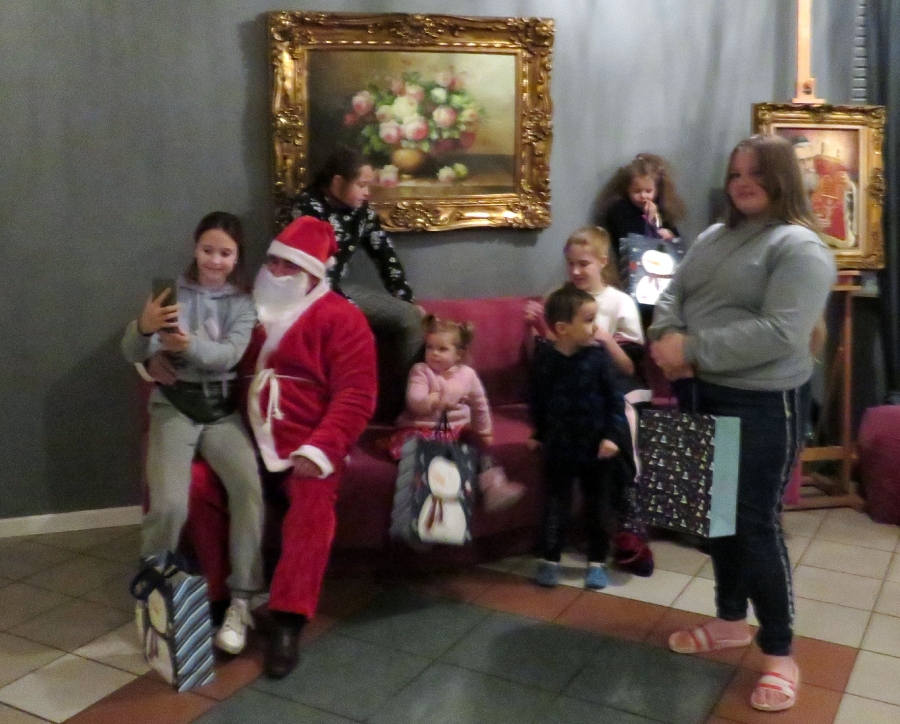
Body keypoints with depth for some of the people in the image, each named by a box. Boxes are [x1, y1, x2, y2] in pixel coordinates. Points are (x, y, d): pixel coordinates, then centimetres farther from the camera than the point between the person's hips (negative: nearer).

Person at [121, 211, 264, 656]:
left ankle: (240, 601, -15)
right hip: (175, 407, 0)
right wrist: (144, 327, -29)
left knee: (250, 486, -26)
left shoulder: (243, 302, 6)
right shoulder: (174, 294, 5)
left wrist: (191, 345, -33)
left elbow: (230, 354, -12)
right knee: (169, 505, -23)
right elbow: (133, 354, -5)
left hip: (223, 409, 1)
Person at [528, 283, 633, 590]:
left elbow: (613, 397, -6)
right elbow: (536, 400, 3)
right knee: (556, 506, 9)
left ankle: (597, 562, 26)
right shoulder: (544, 358, -9)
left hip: (595, 445, 1)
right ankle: (550, 560, 24)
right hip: (559, 446, 0)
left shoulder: (598, 355, -10)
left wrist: (612, 435, -12)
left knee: (597, 507, 12)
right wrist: (540, 434, 9)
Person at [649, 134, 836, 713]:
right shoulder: (714, 237, 13)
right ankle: (731, 620, 34)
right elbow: (673, 296, 9)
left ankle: (780, 654, 15)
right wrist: (668, 341, -14)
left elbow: (780, 333, -25)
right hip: (703, 396, 8)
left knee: (756, 523, -2)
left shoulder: (800, 247, -13)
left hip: (763, 404, -7)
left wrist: (692, 350, -24)